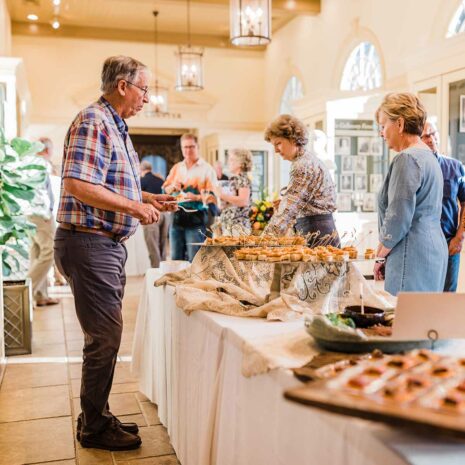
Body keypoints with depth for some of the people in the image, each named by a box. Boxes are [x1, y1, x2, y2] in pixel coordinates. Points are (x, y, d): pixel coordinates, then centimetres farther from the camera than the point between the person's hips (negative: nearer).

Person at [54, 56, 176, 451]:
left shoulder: (116, 127, 17)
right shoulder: (93, 122, -14)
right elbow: (77, 185, -24)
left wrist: (147, 198, 13)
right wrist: (135, 207, -20)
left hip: (108, 244, 10)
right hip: (87, 243, -10)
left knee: (106, 336, 16)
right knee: (104, 338, -2)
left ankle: (98, 417, 30)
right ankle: (94, 429, 14)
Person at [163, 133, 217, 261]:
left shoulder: (206, 168, 0)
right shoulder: (176, 168, 16)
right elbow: (165, 190, 16)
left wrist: (196, 197, -25)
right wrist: (173, 187, -6)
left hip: (196, 218, -5)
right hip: (177, 217, 5)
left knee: (194, 260, -6)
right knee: (176, 259, 8)